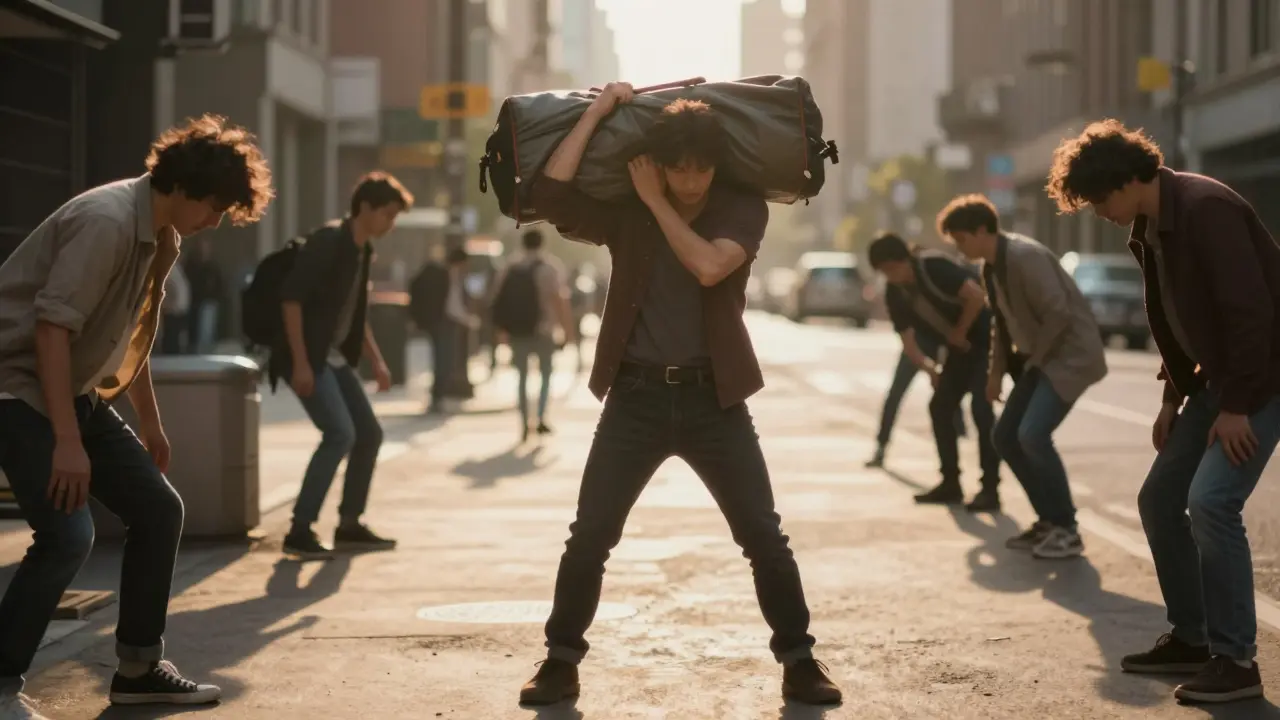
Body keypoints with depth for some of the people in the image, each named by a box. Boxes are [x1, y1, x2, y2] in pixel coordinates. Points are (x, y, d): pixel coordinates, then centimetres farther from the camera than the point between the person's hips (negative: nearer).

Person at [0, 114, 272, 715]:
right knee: (68, 535, -21)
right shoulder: (106, 222, -22)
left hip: (78, 394, 10)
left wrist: (149, 423, 26)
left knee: (158, 511, 8)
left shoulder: (162, 238, 9)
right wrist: (67, 441, -29)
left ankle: (138, 668, 18)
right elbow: (51, 327, -27)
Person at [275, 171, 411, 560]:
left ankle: (349, 525, 21)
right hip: (308, 358, -10)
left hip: (336, 357, 10)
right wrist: (300, 362, -24)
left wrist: (377, 361, 18)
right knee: (340, 434, -18)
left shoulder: (362, 249, 12)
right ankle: (300, 531, -14)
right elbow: (290, 298, -22)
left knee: (369, 432, 11)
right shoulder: (327, 241, -16)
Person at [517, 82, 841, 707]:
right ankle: (561, 660, 12)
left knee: (764, 536, -1)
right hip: (636, 396, 1)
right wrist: (600, 109, -10)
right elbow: (550, 190, -15)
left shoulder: (742, 209, -1)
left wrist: (657, 204, -12)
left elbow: (710, 266, -21)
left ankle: (798, 660, 12)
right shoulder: (623, 212, 1)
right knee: (589, 535, -1)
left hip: (712, 397, 0)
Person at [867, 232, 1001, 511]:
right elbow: (908, 342, 0)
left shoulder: (934, 267, -24)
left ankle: (990, 489, -14)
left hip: (988, 336, -8)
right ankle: (951, 483, 15)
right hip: (960, 345, 8)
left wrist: (959, 333, -16)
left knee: (980, 407, -17)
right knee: (940, 406, 5)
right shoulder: (895, 294, -2)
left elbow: (977, 296, -29)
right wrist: (929, 367, -14)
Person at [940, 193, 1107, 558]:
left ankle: (1067, 530, -11)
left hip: (1071, 353, -10)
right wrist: (996, 371, 15)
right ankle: (1049, 520, 15)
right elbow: (1002, 322, 20)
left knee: (1033, 435, -22)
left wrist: (1034, 358, -14)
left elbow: (1059, 313, -24)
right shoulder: (991, 267, 9)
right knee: (1005, 436, 7)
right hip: (1042, 358, 10)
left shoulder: (1024, 256, -21)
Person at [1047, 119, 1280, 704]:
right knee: (1160, 499, 9)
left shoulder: (1205, 210, -23)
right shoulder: (1149, 230, 7)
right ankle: (1191, 638, 19)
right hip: (1220, 376, 10)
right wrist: (1174, 395, 13)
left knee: (1210, 502, -19)